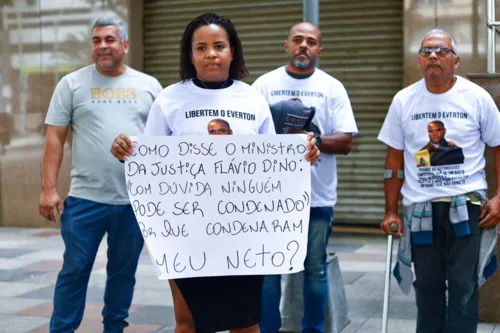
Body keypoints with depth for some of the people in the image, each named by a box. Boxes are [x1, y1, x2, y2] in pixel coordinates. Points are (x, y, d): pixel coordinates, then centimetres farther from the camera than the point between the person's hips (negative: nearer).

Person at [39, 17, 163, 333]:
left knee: (124, 271, 13)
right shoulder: (72, 84, 3)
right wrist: (48, 189, -6)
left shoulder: (149, 86, 6)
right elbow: (55, 138, 1)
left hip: (136, 199, 2)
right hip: (86, 198, -1)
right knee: (75, 271, 3)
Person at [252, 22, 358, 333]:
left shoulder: (332, 87, 5)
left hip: (318, 195, 0)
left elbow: (345, 142, 0)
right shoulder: (265, 84, 6)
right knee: (268, 268, 5)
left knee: (316, 269, 8)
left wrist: (314, 139, -17)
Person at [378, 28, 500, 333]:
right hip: (420, 209, 2)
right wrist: (391, 211, 6)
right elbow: (395, 159, 7)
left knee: (464, 288, 0)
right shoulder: (404, 101, 3)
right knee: (427, 287, 12)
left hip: (466, 206, -2)